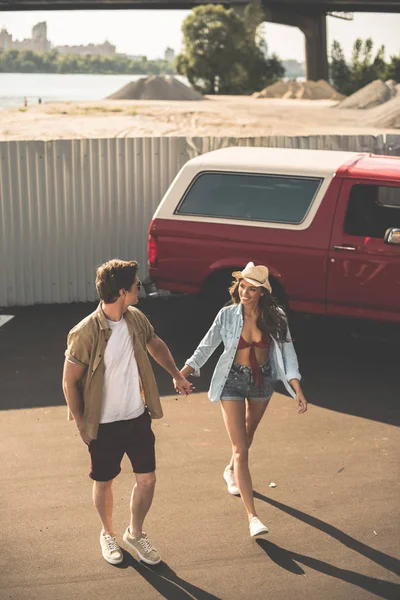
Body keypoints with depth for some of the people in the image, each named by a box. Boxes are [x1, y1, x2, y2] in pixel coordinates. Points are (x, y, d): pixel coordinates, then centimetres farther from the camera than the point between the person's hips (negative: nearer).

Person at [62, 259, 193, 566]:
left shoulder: (136, 319, -5)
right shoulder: (85, 333, -23)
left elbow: (156, 345, 16)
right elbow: (70, 382, -14)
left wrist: (176, 375, 16)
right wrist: (81, 425, -10)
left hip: (138, 417, 5)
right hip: (105, 424, -5)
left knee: (147, 479, 10)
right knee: (104, 482, 15)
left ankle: (135, 533, 34)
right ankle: (108, 534, 40)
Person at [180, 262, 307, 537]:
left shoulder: (275, 318, -11)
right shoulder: (228, 315, -14)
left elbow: (287, 353, -8)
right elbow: (206, 347, -8)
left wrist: (298, 390, -15)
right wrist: (183, 372, -19)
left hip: (263, 381, 3)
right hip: (233, 382, -3)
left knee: (248, 435, 27)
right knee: (241, 450, -7)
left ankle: (231, 472, 59)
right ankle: (253, 516, -8)